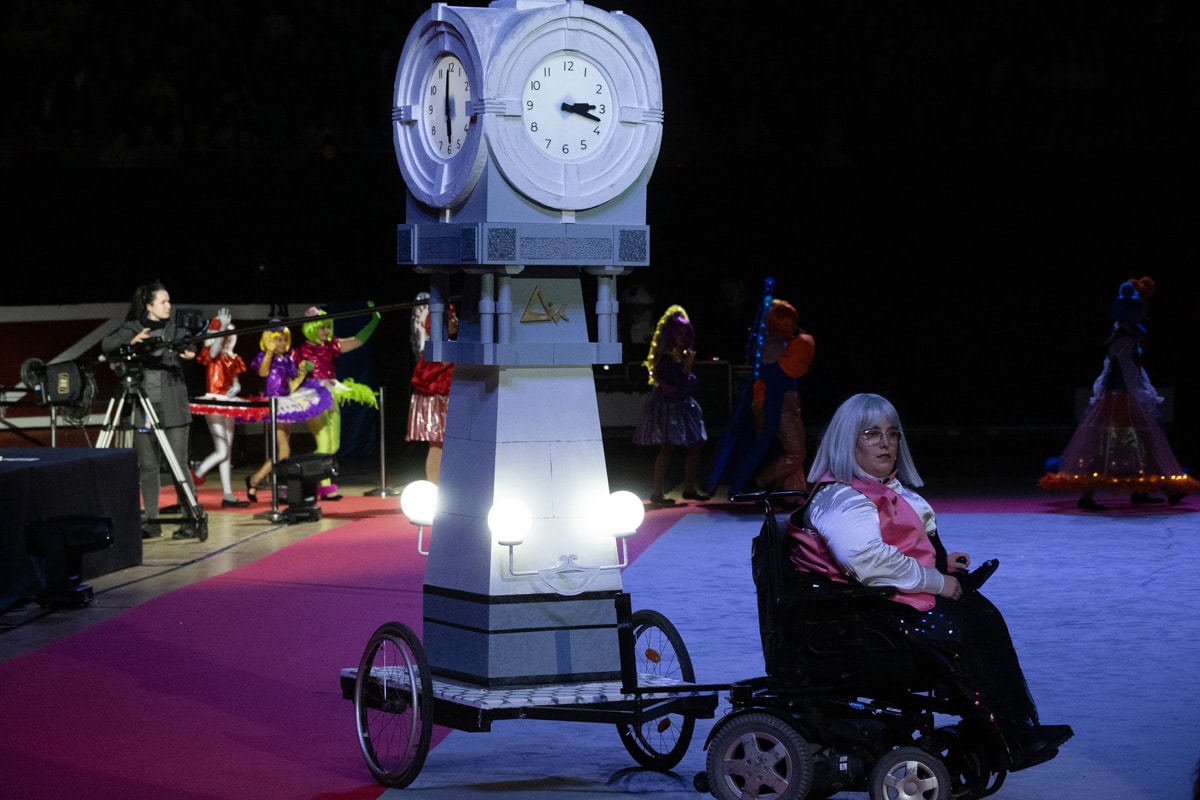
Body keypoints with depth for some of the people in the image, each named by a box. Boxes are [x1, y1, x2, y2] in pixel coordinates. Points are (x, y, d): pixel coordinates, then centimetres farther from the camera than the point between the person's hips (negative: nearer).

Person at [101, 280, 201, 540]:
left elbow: (188, 345, -3)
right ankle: (151, 523, 11)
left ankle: (193, 520, -1)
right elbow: (106, 345, -6)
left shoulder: (174, 328, 7)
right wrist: (131, 341, -23)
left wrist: (188, 352, -25)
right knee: (147, 465, 4)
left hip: (172, 406, -1)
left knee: (178, 464, -4)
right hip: (143, 407, 1)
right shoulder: (132, 329, 5)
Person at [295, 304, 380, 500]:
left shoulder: (330, 346, 10)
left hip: (331, 398, 7)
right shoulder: (302, 351, -5)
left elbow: (358, 341, 9)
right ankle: (325, 487, -6)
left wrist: (374, 320, 3)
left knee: (333, 445, 8)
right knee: (324, 444, -10)